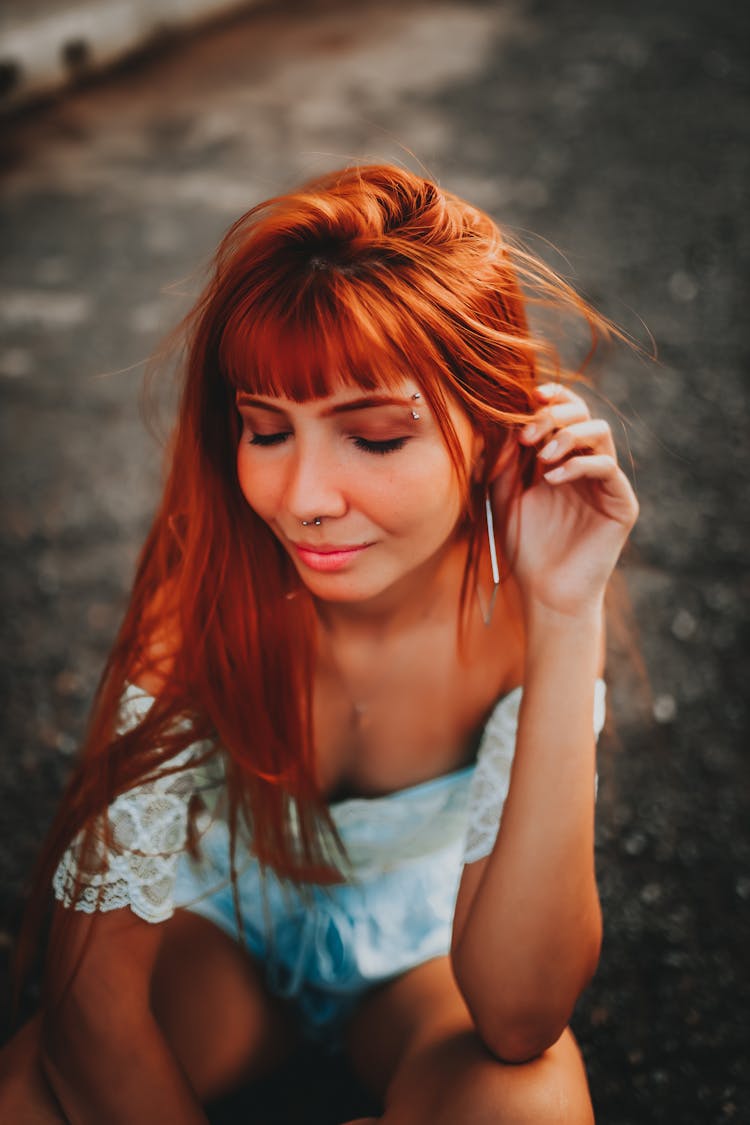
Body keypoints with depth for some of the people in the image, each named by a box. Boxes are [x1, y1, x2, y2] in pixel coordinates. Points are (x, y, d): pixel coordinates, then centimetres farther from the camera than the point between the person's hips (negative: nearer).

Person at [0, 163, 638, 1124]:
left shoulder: (516, 607, -26)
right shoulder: (210, 587, -26)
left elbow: (519, 1015, -33)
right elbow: (93, 990, -23)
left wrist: (566, 623, -38)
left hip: (424, 943, 0)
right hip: (219, 927, 0)